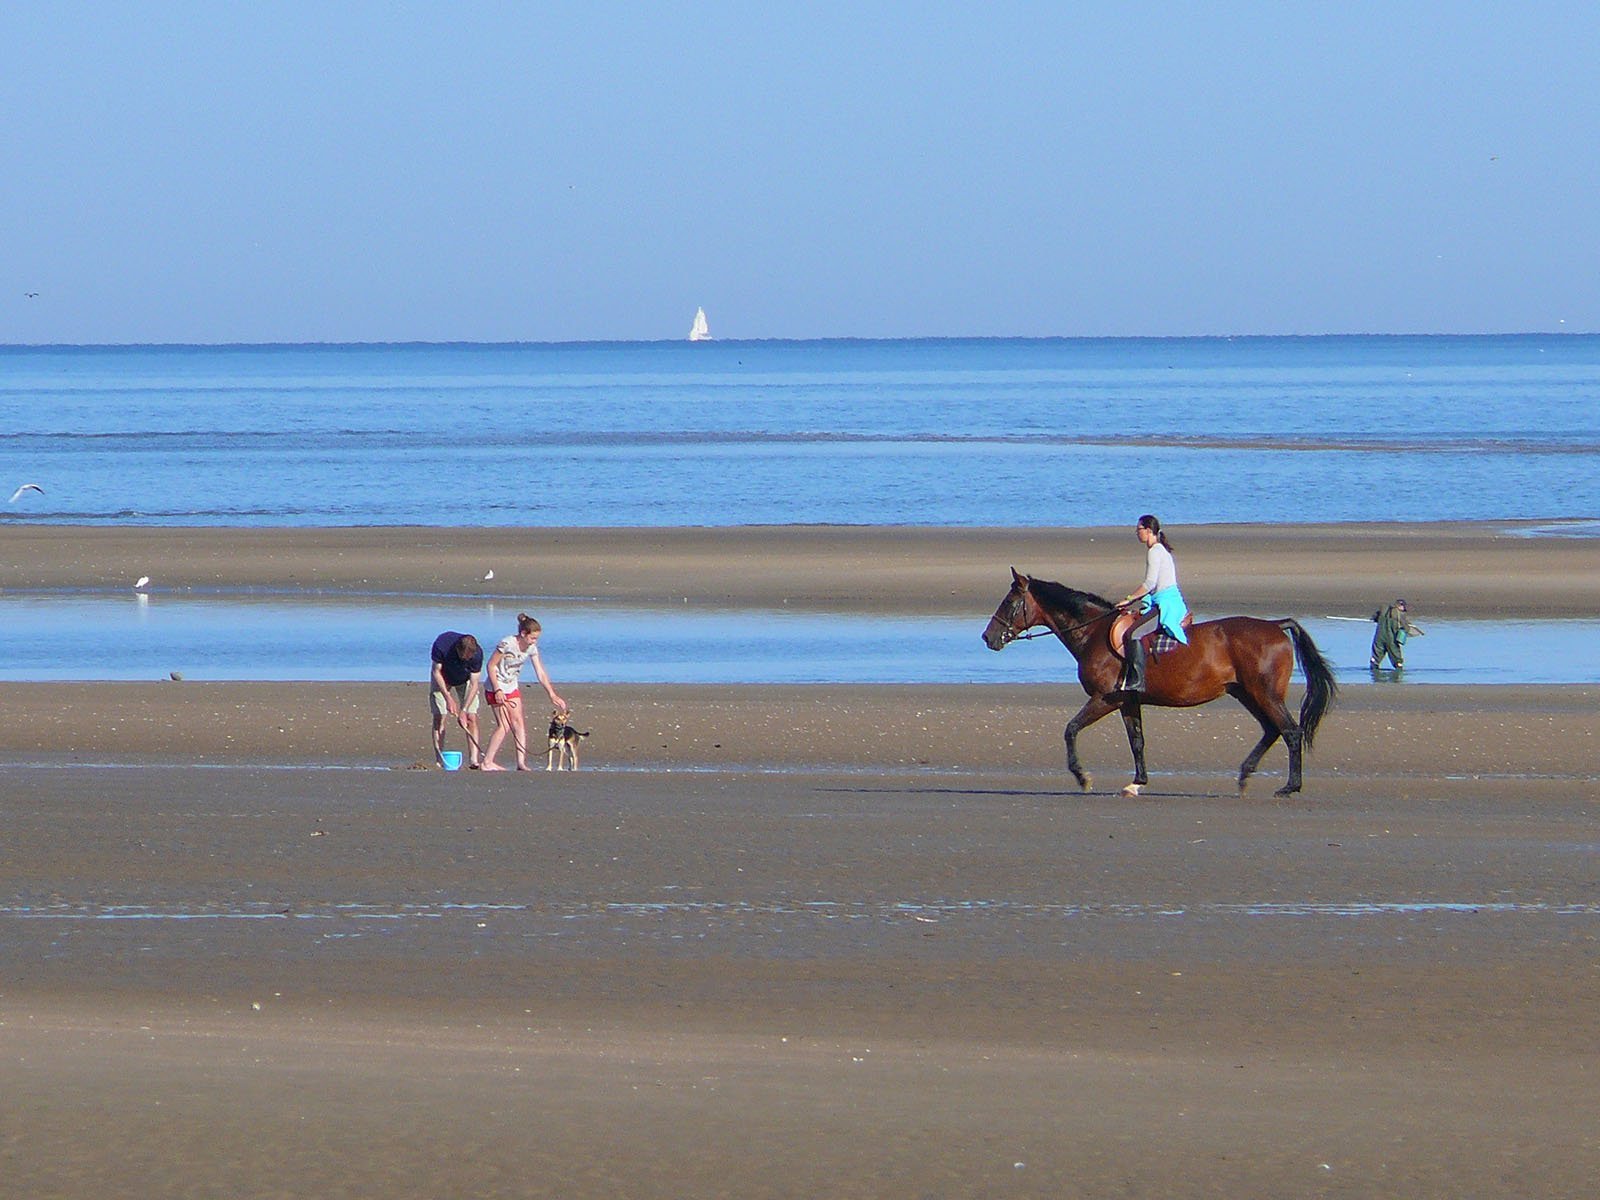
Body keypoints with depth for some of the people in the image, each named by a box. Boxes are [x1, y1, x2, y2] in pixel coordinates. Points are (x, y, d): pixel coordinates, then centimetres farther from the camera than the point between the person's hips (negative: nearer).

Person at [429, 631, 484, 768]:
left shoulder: (477, 653, -32)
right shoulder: (441, 644, -35)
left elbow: (474, 684, -24)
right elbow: (437, 671, -21)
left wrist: (463, 710, -28)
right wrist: (448, 698, -26)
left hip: (465, 679, 0)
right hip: (442, 679, 0)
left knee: (471, 718, -12)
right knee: (439, 718, -8)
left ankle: (474, 760, -14)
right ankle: (439, 760, -6)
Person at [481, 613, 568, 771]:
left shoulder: (531, 648, -2)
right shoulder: (507, 644, -22)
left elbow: (541, 674, 3)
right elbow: (491, 666, -17)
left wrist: (553, 695, -1)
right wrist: (497, 690, -20)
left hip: (512, 687, 7)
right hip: (497, 687, -7)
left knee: (519, 722, -2)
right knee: (504, 725, -11)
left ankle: (521, 763, -2)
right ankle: (487, 762, -6)